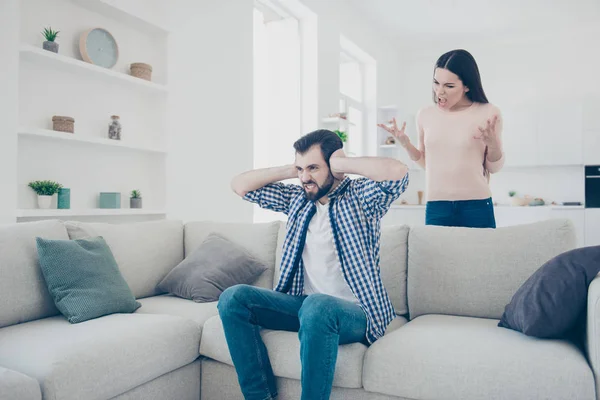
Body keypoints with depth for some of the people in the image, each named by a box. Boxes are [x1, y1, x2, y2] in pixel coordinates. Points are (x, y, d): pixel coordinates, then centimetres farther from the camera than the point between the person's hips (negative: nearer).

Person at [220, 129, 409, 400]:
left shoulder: (360, 196, -5)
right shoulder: (297, 198, 11)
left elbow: (398, 172, -27)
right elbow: (239, 185, 13)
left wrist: (342, 164, -14)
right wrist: (289, 170, 4)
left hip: (354, 311, -6)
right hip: (305, 305, 6)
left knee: (317, 307, -39)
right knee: (233, 298, -10)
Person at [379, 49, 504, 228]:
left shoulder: (488, 113, -3)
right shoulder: (425, 114, 3)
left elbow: (494, 168, 4)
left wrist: (493, 144, -14)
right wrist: (405, 143, 0)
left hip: (477, 207, -1)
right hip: (436, 208, 2)